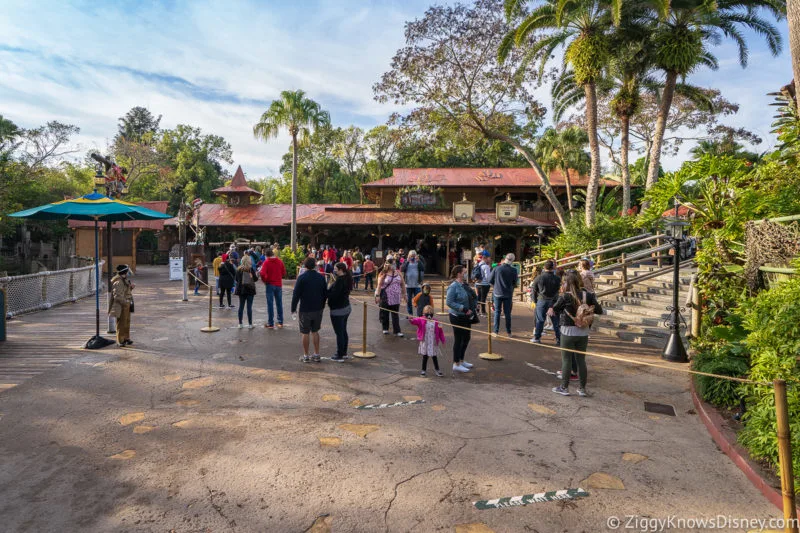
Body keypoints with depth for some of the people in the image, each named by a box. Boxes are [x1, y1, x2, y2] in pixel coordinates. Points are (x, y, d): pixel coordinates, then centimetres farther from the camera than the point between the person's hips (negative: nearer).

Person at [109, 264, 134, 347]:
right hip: (121, 306, -10)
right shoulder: (118, 282, -21)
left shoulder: (124, 280, 10)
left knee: (127, 322, 20)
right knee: (121, 324, -1)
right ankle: (120, 341, 8)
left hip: (126, 305, 10)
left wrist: (131, 286, 4)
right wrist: (126, 302, -23)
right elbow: (117, 296, -25)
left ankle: (126, 338, 33)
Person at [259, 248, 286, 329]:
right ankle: (280, 323, 13)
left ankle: (270, 323, 5)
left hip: (270, 284, -3)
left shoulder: (266, 262, -8)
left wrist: (264, 281, -1)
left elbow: (262, 274, -18)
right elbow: (284, 273, 4)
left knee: (270, 304, 2)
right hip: (278, 284, 3)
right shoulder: (280, 261, 2)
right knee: (279, 304, 10)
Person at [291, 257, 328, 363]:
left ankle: (306, 356, 13)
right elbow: (325, 294, 9)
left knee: (305, 333, 6)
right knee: (315, 332, 16)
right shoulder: (321, 277, 2)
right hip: (318, 309, 4)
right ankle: (316, 355, 19)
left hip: (305, 310, -4)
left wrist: (293, 310, -4)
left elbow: (296, 295, -12)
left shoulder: (301, 278, -12)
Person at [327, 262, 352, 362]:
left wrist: (326, 291, -8)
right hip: (346, 308, 10)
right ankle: (344, 353, 28)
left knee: (339, 333, -2)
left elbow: (333, 295, -24)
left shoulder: (339, 280, -21)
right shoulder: (347, 279, 9)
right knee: (344, 332, 18)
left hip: (337, 310, -10)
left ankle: (339, 356, 5)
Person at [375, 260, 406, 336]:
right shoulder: (383, 274, -6)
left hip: (396, 297, 3)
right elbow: (379, 285, -9)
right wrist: (377, 295, -15)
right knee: (385, 313, 9)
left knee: (395, 314, 2)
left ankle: (397, 331, 4)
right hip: (385, 297, -3)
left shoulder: (398, 273, 7)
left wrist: (404, 294, 10)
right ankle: (385, 329, 25)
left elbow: (402, 284, 12)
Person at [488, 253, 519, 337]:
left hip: (497, 293, 0)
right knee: (507, 313, 10)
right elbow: (514, 283, 1)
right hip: (508, 294, 0)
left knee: (497, 312, 10)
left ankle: (496, 331, 10)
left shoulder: (497, 269, -8)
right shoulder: (513, 270, -8)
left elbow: (490, 281, -4)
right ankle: (508, 332, 16)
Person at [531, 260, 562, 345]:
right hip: (554, 302, 0)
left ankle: (537, 337, 12)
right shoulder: (557, 279, -4)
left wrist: (535, 301, 14)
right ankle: (558, 339, 9)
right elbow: (559, 290, 3)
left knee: (540, 320, 7)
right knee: (556, 321, 6)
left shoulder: (538, 278, -3)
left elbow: (534, 291, 4)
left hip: (542, 301, 0)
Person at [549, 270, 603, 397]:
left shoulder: (565, 297, -15)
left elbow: (554, 310, -5)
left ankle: (564, 387, 15)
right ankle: (582, 388, 20)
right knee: (581, 359, 13)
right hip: (583, 332, 4)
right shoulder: (587, 295, -3)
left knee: (566, 359, 7)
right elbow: (599, 311, 2)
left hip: (568, 331, -4)